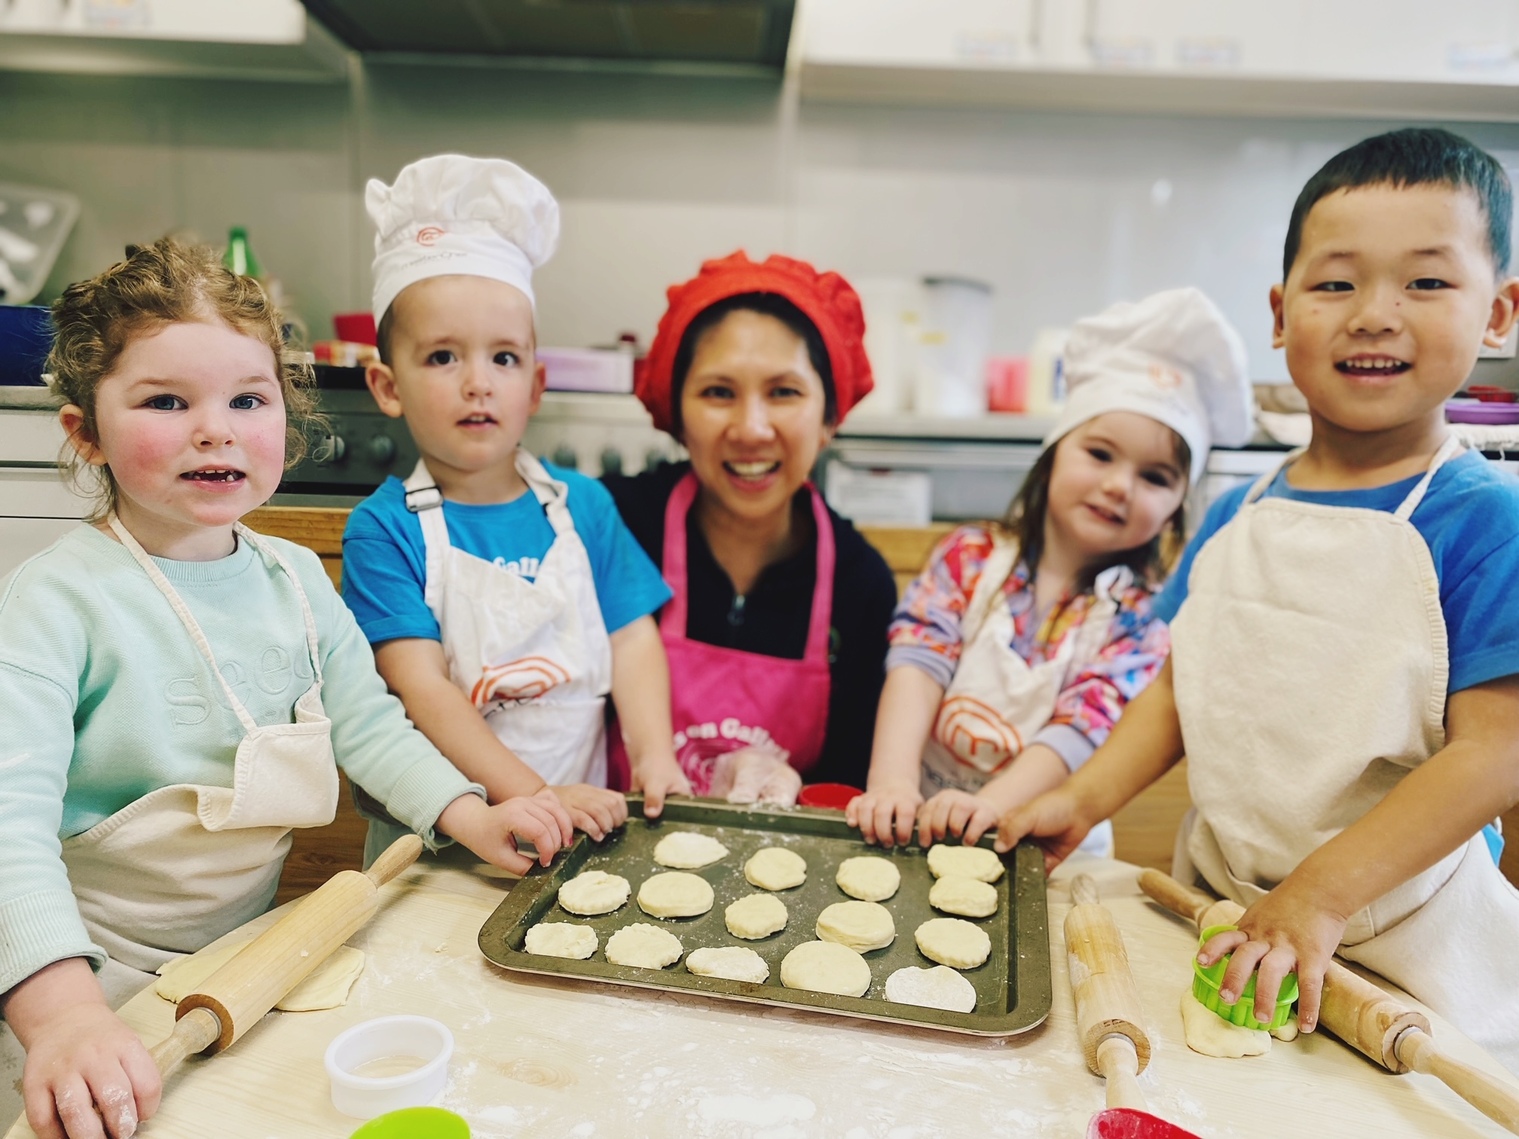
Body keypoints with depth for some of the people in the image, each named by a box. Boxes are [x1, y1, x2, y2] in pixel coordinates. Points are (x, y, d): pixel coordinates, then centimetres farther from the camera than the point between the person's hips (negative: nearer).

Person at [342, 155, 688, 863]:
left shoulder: (584, 505, 5)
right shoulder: (385, 529, -5)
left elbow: (632, 638, 2)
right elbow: (420, 689, -11)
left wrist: (653, 755, -13)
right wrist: (532, 796, -20)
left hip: (583, 811, 2)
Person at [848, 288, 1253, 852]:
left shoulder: (1140, 616, -1)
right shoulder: (969, 556, 1)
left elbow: (1084, 729, -12)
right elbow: (918, 663, -11)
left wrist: (988, 805, -27)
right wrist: (891, 782, -25)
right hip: (924, 818, 0)